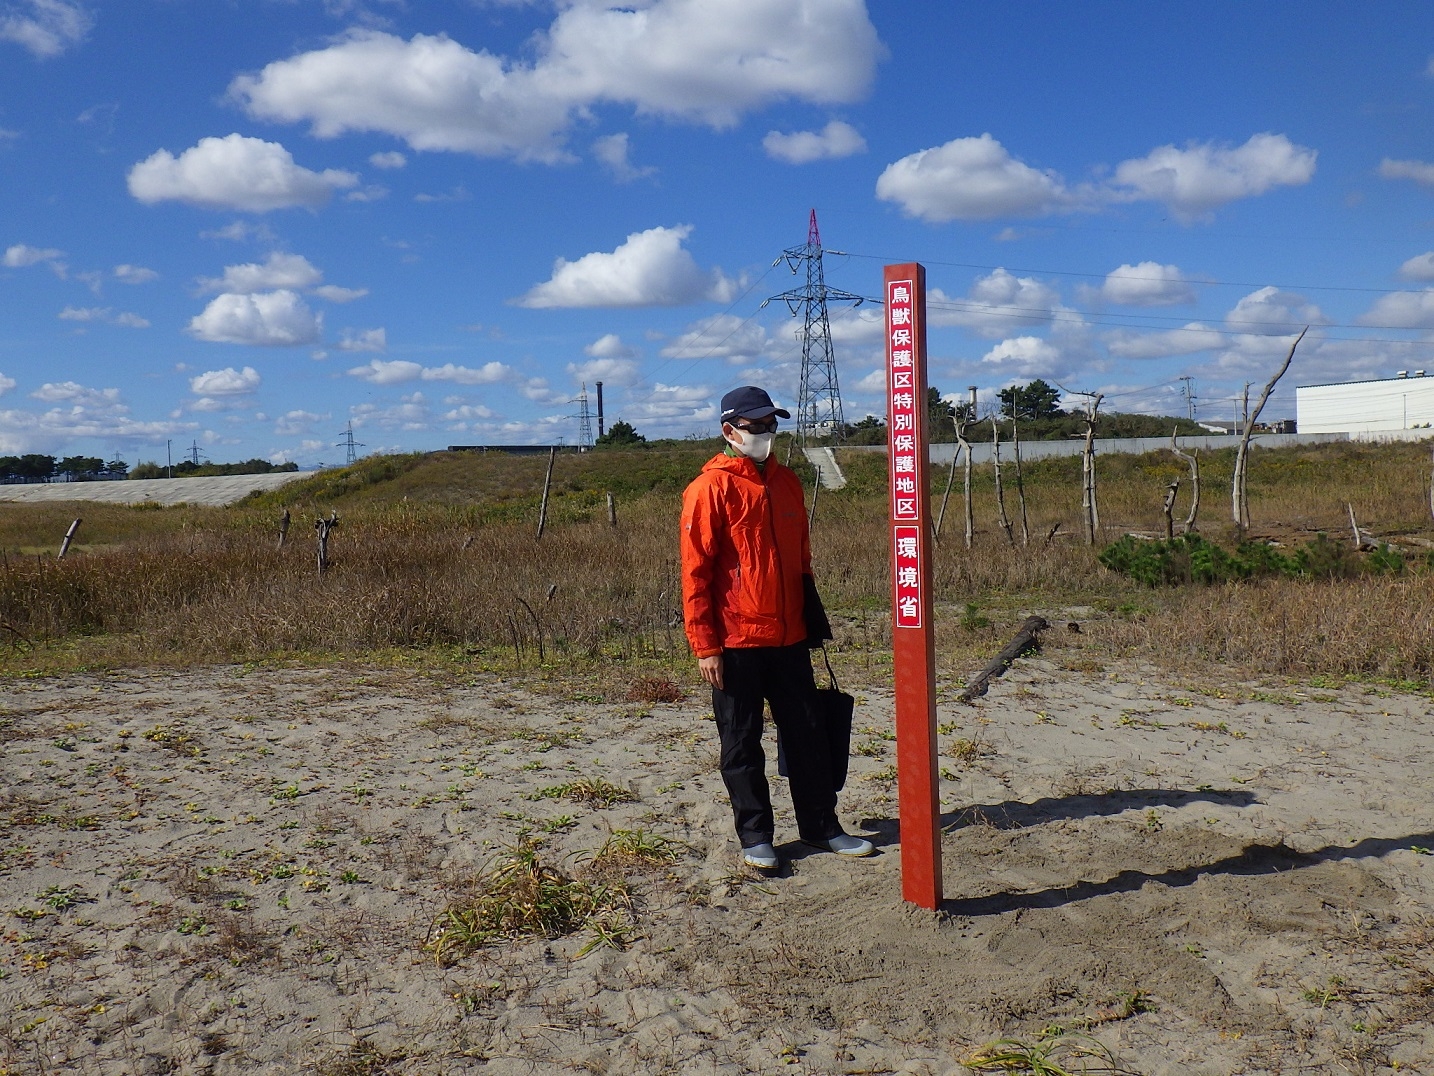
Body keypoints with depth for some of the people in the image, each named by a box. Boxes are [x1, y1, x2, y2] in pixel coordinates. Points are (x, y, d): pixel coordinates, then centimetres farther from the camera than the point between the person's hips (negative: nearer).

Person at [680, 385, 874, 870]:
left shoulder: (787, 482, 11)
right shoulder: (711, 488, -9)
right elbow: (695, 573, -11)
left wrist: (812, 622, 18)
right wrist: (705, 647, -14)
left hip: (789, 638, 6)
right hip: (736, 643, -6)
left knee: (807, 735, 12)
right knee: (742, 745, 6)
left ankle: (821, 826, 25)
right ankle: (755, 837, 18)